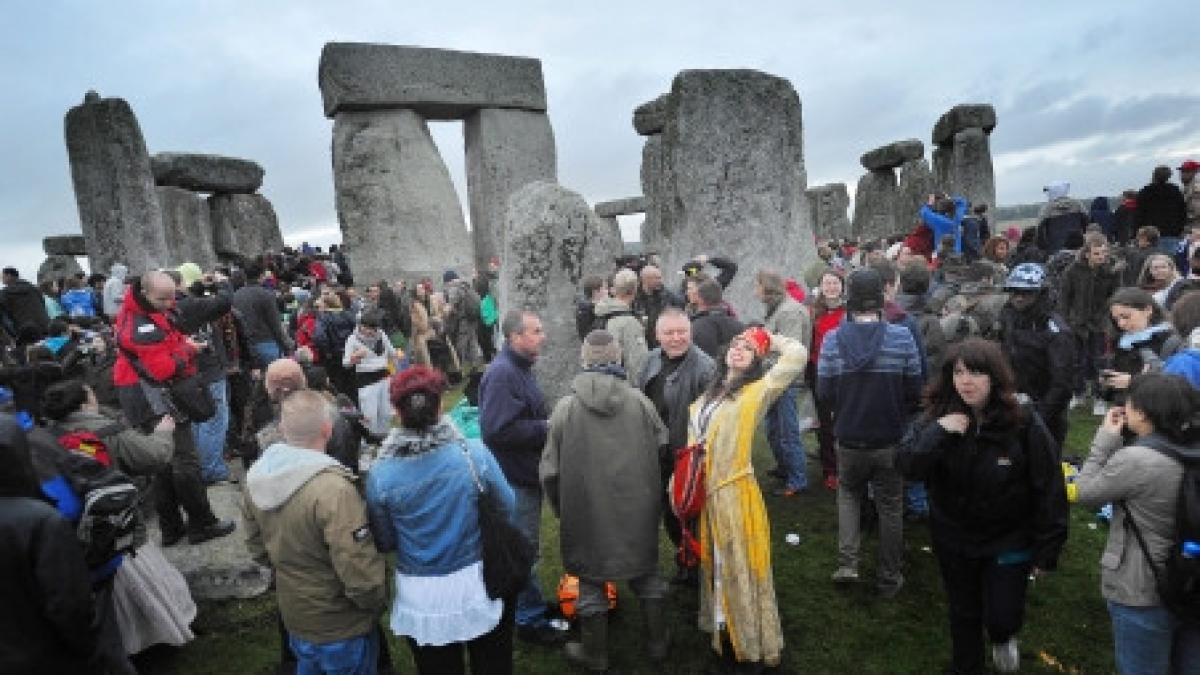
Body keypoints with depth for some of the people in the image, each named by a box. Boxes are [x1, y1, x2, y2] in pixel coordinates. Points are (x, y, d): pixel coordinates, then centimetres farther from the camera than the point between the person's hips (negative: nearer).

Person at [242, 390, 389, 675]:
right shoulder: (335, 490, -34)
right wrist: (379, 601, -12)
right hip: (341, 628, -6)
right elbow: (361, 575, -31)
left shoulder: (256, 479, -9)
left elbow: (257, 548, 6)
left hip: (294, 618, 7)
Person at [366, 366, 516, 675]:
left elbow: (384, 543, -3)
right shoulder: (473, 452, -19)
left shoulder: (380, 473, -17)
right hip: (478, 586, 0)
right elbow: (508, 507, -4)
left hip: (421, 598, 1)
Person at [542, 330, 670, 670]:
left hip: (587, 511, -1)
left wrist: (562, 509, 10)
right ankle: (656, 643, 34)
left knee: (592, 578, 16)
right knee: (647, 573, 21)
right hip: (638, 510, 2)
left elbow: (550, 470, -8)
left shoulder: (566, 406, -14)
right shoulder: (639, 401, -12)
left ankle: (595, 653, 31)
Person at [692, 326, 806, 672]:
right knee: (714, 565, 19)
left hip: (734, 491, -6)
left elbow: (798, 354, -17)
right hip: (703, 492, 6)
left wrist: (767, 339, -2)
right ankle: (723, 632, 39)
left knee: (739, 567, 5)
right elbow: (693, 441, 13)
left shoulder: (756, 391, -6)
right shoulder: (708, 395, 12)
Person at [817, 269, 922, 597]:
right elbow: (914, 391, -7)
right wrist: (899, 416, 13)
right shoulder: (902, 337, -13)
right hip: (890, 439, 0)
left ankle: (847, 563, 14)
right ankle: (889, 579, 28)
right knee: (890, 507, 16)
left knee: (848, 494, 24)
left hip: (849, 438, 0)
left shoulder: (833, 339, -13)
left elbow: (824, 392, -8)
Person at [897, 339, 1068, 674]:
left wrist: (1046, 550, -9)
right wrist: (938, 433, -33)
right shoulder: (937, 418, -13)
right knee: (963, 615, 19)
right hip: (953, 538, 2)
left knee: (1002, 617, 7)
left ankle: (1003, 638, 45)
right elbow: (908, 467, -20)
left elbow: (1049, 488, -12)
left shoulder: (1024, 422, -19)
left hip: (1009, 540, -2)